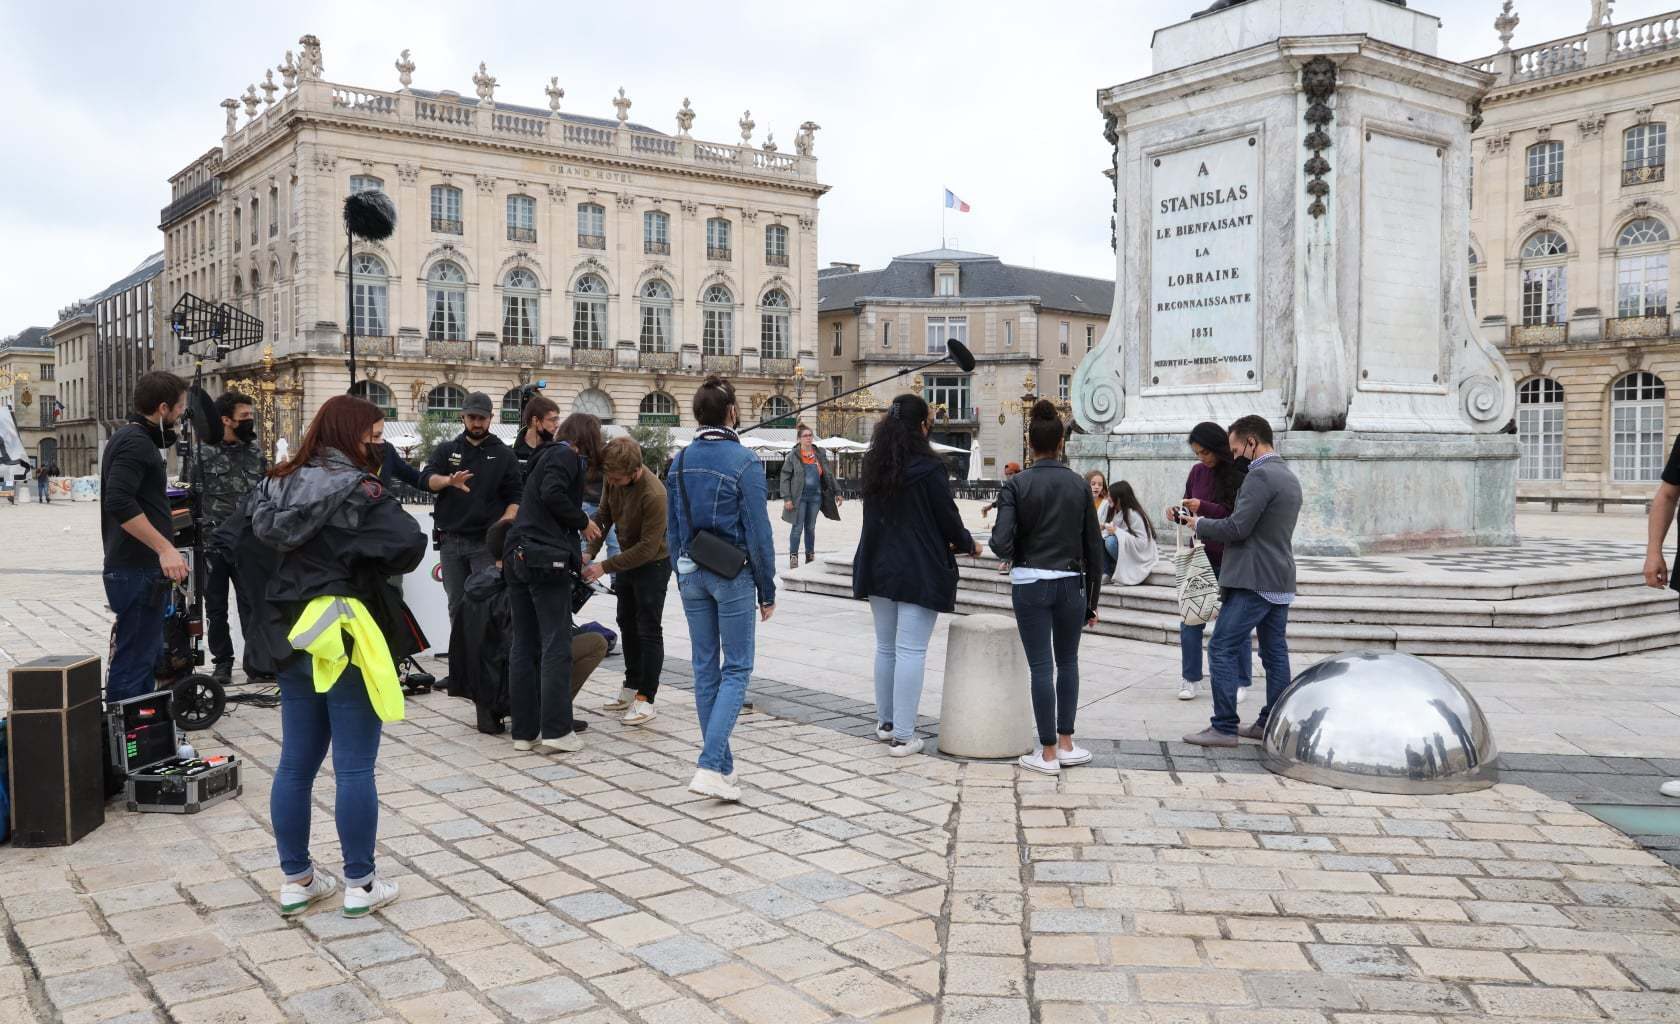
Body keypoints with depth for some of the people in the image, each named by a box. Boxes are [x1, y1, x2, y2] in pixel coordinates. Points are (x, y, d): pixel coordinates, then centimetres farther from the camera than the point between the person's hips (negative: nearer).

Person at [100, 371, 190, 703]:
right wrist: (165, 548, -28)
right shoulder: (135, 442, -15)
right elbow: (120, 503, -27)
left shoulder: (132, 438, 17)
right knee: (134, 662, -7)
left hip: (138, 568, 11)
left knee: (148, 655, 19)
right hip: (137, 571, -11)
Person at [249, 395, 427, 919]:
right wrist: (376, 567, -4)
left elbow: (253, 546, 14)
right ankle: (360, 884, 9)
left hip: (292, 638, 7)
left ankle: (296, 879, 22)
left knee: (295, 765, 13)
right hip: (347, 639, -7)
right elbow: (409, 545, -24)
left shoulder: (278, 485, 7)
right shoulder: (358, 490, -15)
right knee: (355, 769, 1)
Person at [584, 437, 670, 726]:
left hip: (653, 563, -8)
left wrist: (605, 566, -27)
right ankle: (632, 687, 30)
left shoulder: (653, 494, -34)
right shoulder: (613, 479, -12)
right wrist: (589, 552, -11)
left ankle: (646, 699, 3)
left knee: (649, 630, -3)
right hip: (628, 558, 8)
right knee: (627, 624, 16)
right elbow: (604, 515, 1)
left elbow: (648, 548, -29)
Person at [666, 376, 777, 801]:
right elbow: (758, 532, -12)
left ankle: (723, 765, 20)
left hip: (691, 574, 6)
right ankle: (711, 766, -11)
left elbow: (671, 529, 9)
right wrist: (767, 590, -4)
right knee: (736, 669, 1)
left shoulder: (680, 461, 5)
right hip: (733, 575, -6)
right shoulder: (744, 461, -13)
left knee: (705, 667, 12)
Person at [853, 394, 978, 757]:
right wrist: (968, 545, 13)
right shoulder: (928, 468, -14)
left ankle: (885, 722, 27)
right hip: (919, 572, -7)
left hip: (878, 567, 7)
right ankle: (903, 735, -2)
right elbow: (947, 516, -9)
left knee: (885, 647, 17)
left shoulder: (873, 465, 7)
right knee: (911, 652, -3)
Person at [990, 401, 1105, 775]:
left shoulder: (1016, 485, -7)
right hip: (1072, 584, 2)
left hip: (1030, 585, -2)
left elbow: (1001, 544, -16)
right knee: (1067, 661, 18)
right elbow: (1094, 548, 5)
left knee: (1041, 667, 3)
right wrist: (1091, 600, 13)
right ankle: (1065, 744, 23)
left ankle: (1048, 753, 9)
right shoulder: (1079, 485, 2)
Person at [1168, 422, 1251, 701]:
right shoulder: (1197, 472, 6)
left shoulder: (1240, 474, -11)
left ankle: (1240, 682, 18)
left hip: (1231, 560, -5)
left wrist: (1204, 508, -23)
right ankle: (1190, 679, 17)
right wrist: (1178, 514, -6)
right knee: (1190, 620, 4)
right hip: (1200, 556, 5)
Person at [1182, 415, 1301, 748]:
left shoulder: (1261, 475, -15)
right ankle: (1271, 723, 18)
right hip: (1280, 582, 10)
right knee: (1275, 653, 12)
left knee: (1222, 649, -6)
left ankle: (1224, 727, -5)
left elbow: (1237, 528, -20)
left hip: (1253, 581, -10)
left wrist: (1200, 524, -3)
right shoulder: (1289, 476, 17)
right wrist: (1209, 521, 20)